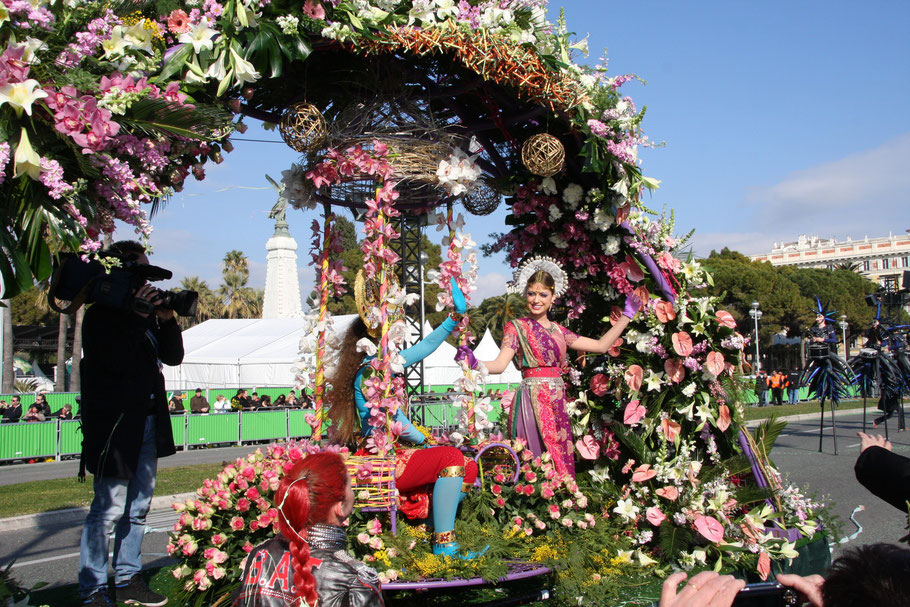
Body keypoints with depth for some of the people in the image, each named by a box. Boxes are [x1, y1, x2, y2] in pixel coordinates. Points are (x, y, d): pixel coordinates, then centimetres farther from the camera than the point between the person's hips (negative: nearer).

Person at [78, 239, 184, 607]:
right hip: (115, 427, -8)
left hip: (148, 424, 8)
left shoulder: (143, 314, 13)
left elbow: (173, 356, 12)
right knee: (109, 510, -4)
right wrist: (138, 316, -19)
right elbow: (119, 361, -23)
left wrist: (166, 319, -1)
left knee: (138, 506, 14)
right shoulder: (101, 315, -9)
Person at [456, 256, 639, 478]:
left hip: (557, 402, 6)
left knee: (562, 461, 4)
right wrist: (475, 363, -33)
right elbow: (500, 364, -12)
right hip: (533, 400, -6)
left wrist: (626, 316, 24)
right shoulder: (517, 327, 1)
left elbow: (601, 345, 20)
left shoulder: (557, 330, 16)